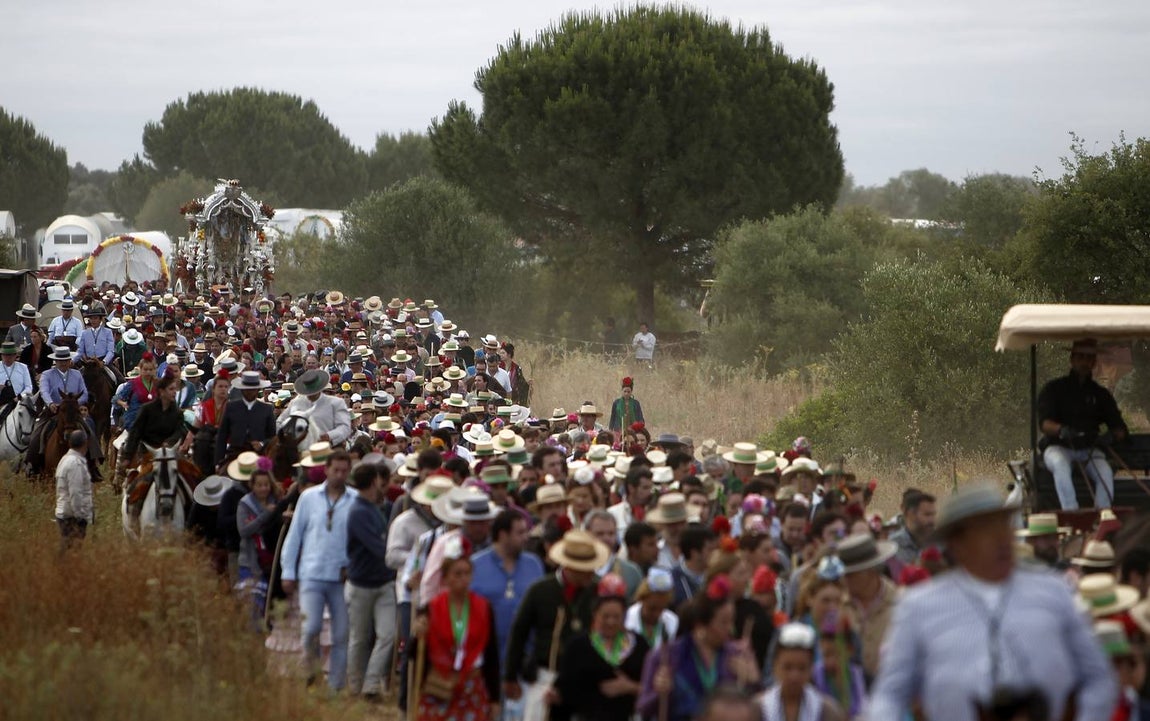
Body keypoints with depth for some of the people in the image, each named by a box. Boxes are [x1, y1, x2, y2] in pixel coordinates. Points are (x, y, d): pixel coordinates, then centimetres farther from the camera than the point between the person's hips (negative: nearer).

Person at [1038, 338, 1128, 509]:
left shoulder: (1100, 394, 15)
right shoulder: (1053, 389, 6)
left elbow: (1119, 428, 9)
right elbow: (1044, 424, -8)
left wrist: (1116, 433, -17)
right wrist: (1062, 430, -31)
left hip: (1089, 449, 2)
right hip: (1058, 446, -2)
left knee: (1105, 472, -29)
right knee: (1061, 465, -36)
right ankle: (1071, 514, -45)